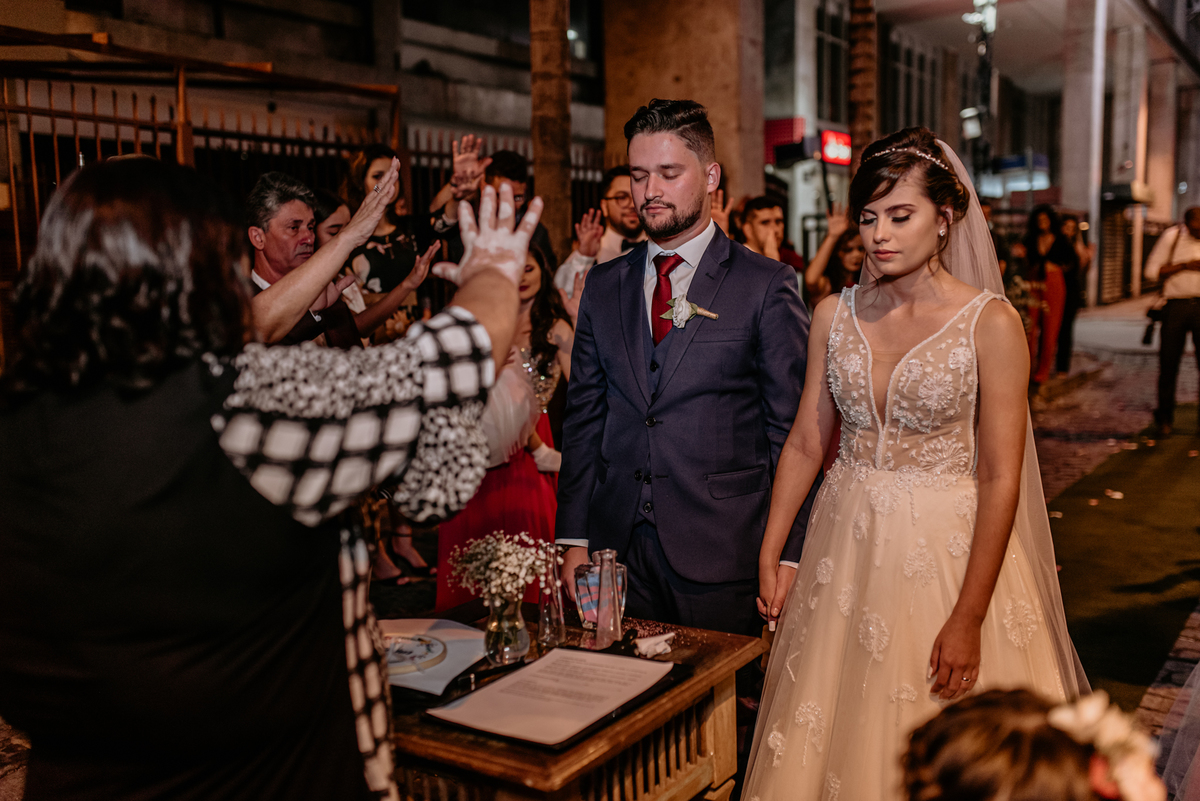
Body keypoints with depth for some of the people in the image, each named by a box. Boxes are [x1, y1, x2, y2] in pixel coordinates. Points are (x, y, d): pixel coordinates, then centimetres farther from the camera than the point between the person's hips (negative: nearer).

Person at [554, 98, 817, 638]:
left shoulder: (767, 286, -3)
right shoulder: (603, 286, 10)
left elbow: (790, 428, -4)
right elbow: (583, 416, 10)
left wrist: (786, 557, -8)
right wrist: (574, 538, 4)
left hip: (723, 554, -3)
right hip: (617, 550, 4)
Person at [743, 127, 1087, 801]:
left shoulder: (991, 324, -11)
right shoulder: (835, 315, 2)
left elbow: (1000, 479, -12)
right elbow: (805, 444, 6)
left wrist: (968, 619, -15)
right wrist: (770, 554, 1)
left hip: (949, 550, -3)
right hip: (847, 544, 4)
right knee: (841, 734, 13)